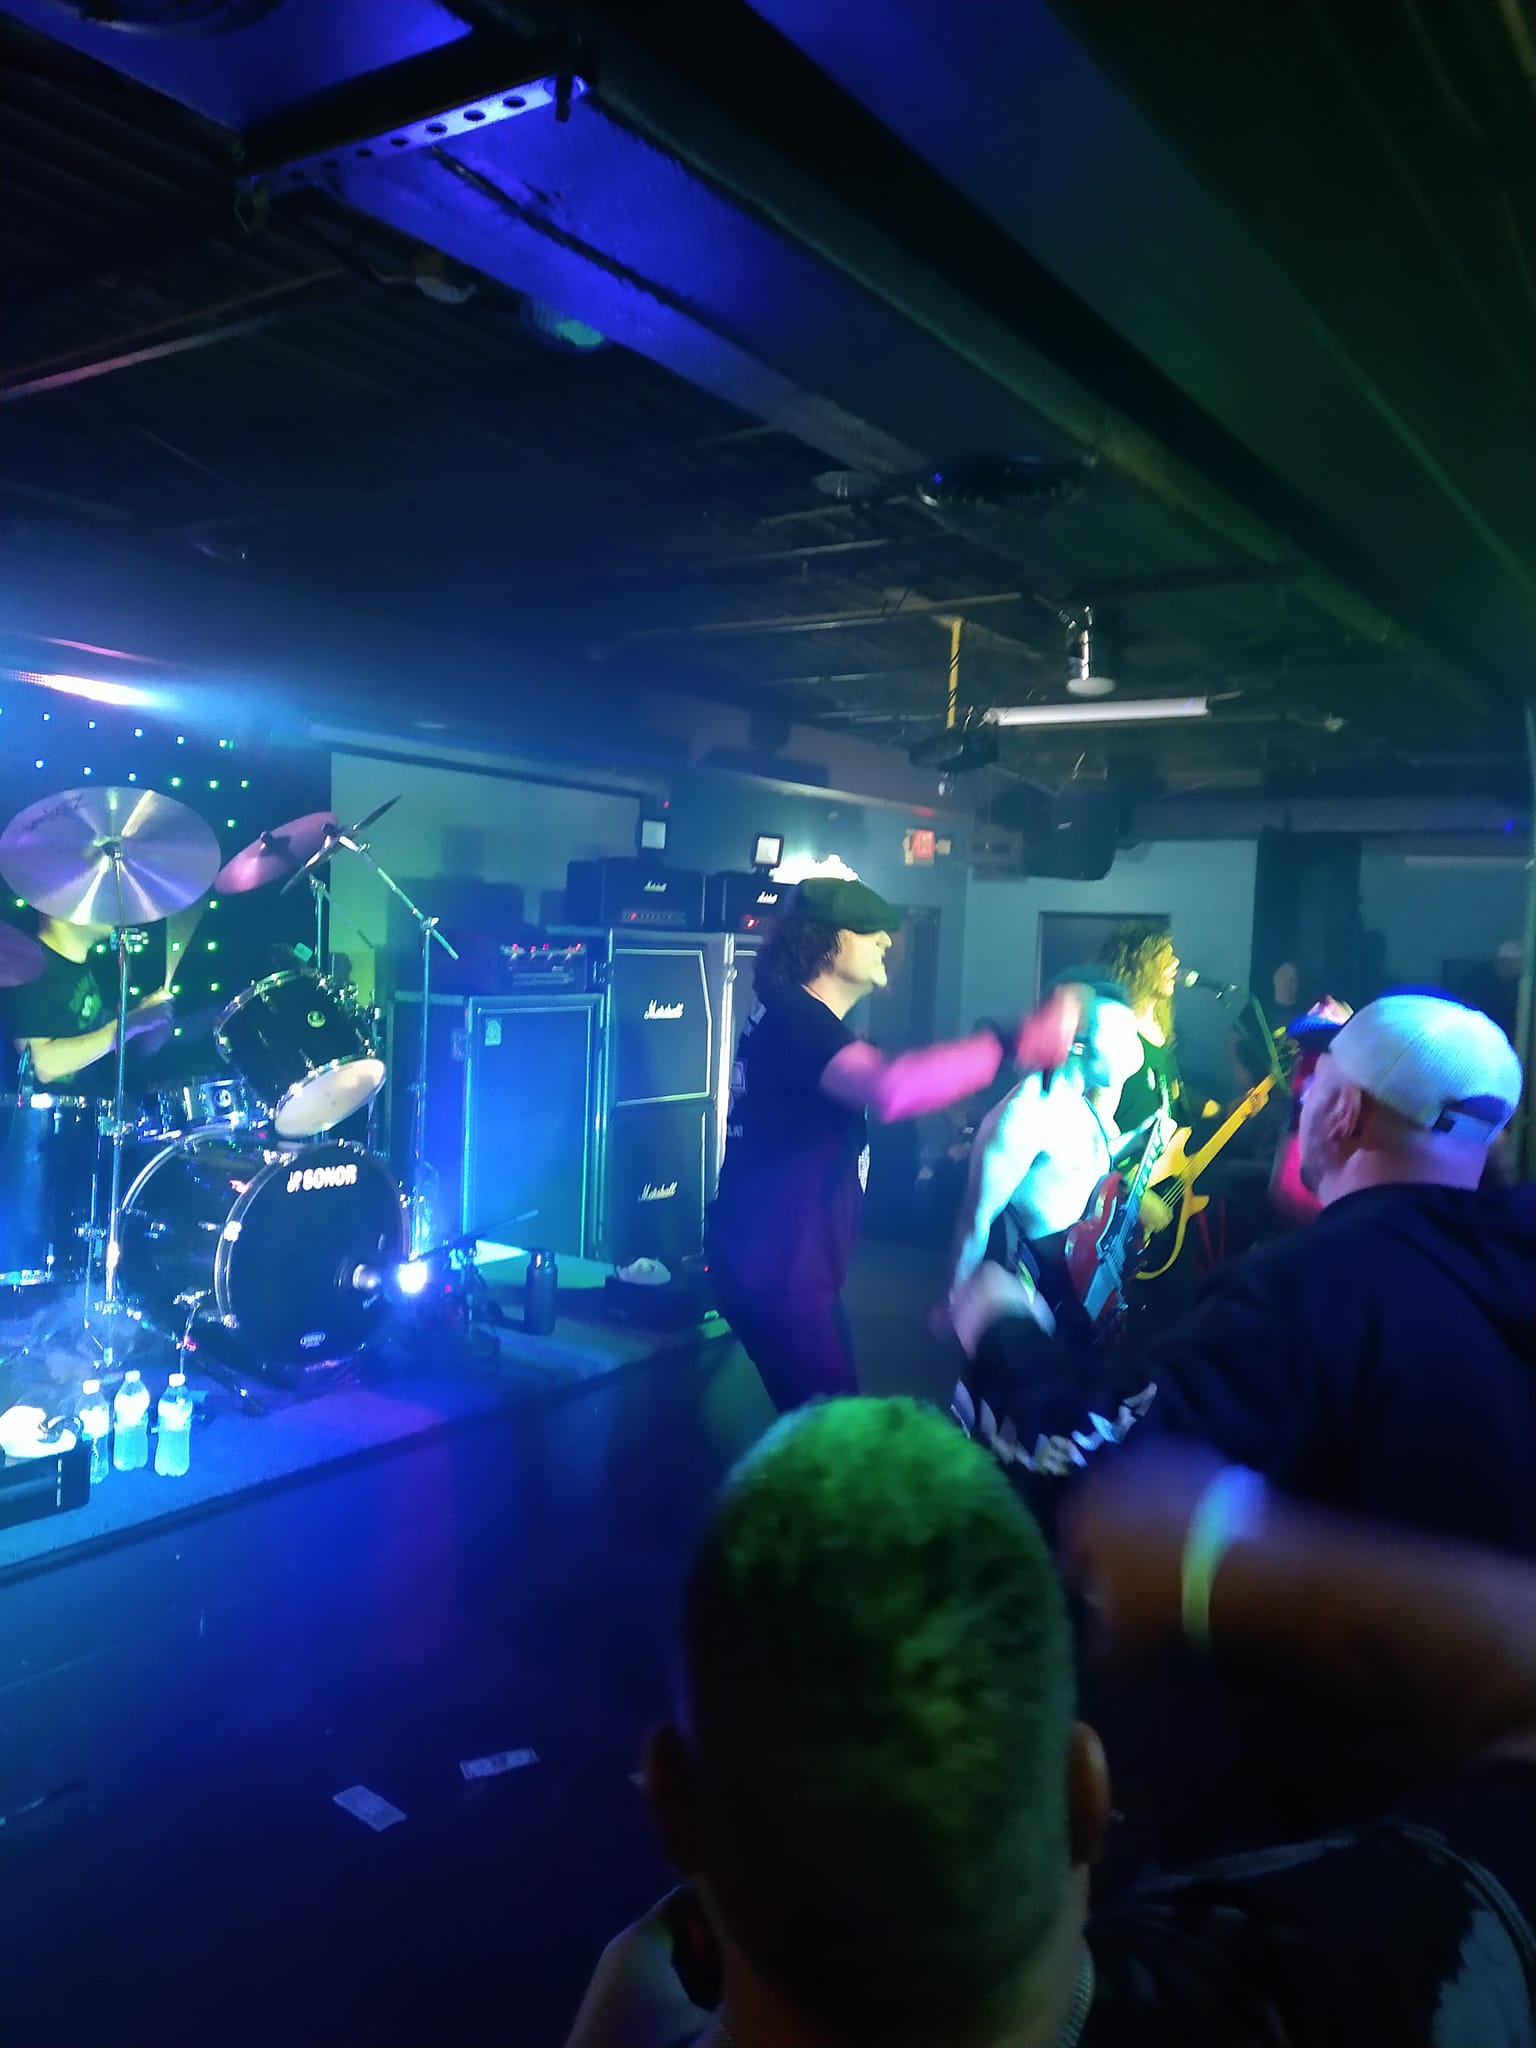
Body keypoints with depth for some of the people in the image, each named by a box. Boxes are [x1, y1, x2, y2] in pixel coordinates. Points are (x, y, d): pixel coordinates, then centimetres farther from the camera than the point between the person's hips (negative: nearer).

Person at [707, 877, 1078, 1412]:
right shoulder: (796, 1016, -22)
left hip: (783, 1260, 11)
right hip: (777, 1270, -11)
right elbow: (888, 1089, -42)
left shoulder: (792, 1015, 13)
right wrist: (1012, 1044, -40)